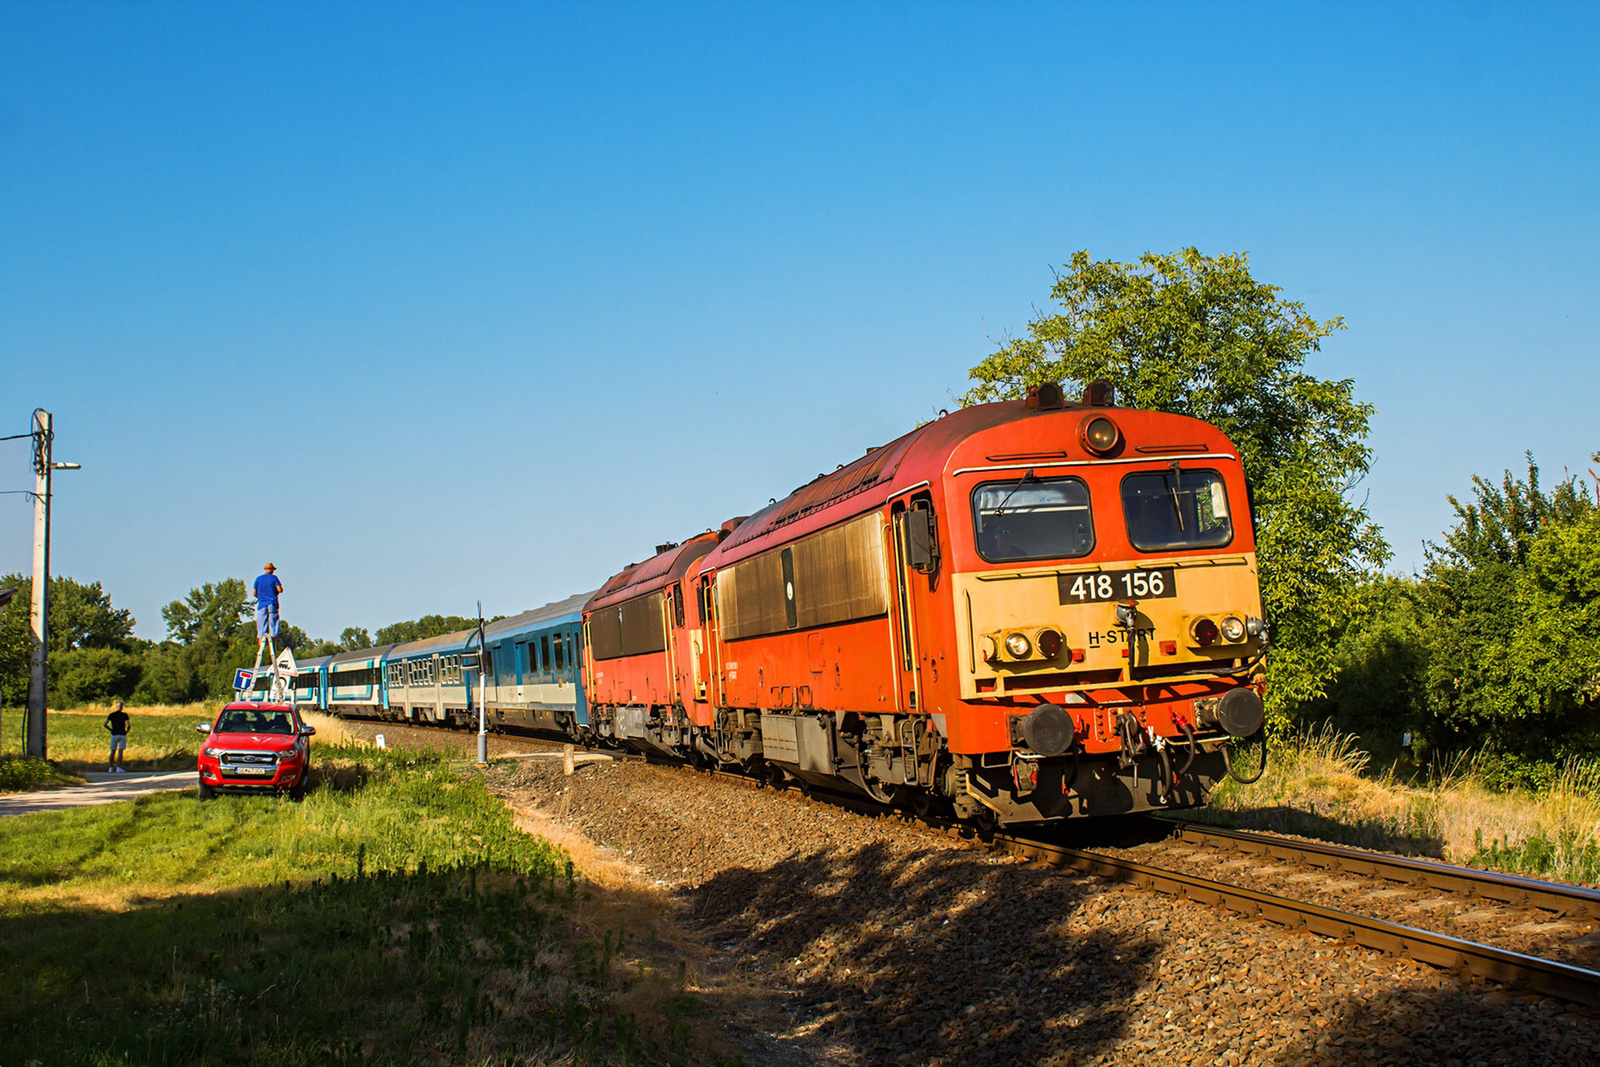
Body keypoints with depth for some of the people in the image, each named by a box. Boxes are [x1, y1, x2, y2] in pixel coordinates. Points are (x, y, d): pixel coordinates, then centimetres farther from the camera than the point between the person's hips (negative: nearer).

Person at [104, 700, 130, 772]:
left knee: (113, 751, 8)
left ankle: (110, 767, 5)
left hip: (114, 735, 2)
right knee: (121, 751, -3)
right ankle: (118, 767, -10)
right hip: (122, 734, -2)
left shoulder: (111, 715, 5)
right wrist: (127, 731, 8)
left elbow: (105, 724, -1)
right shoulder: (124, 715, -2)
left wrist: (111, 730, 10)